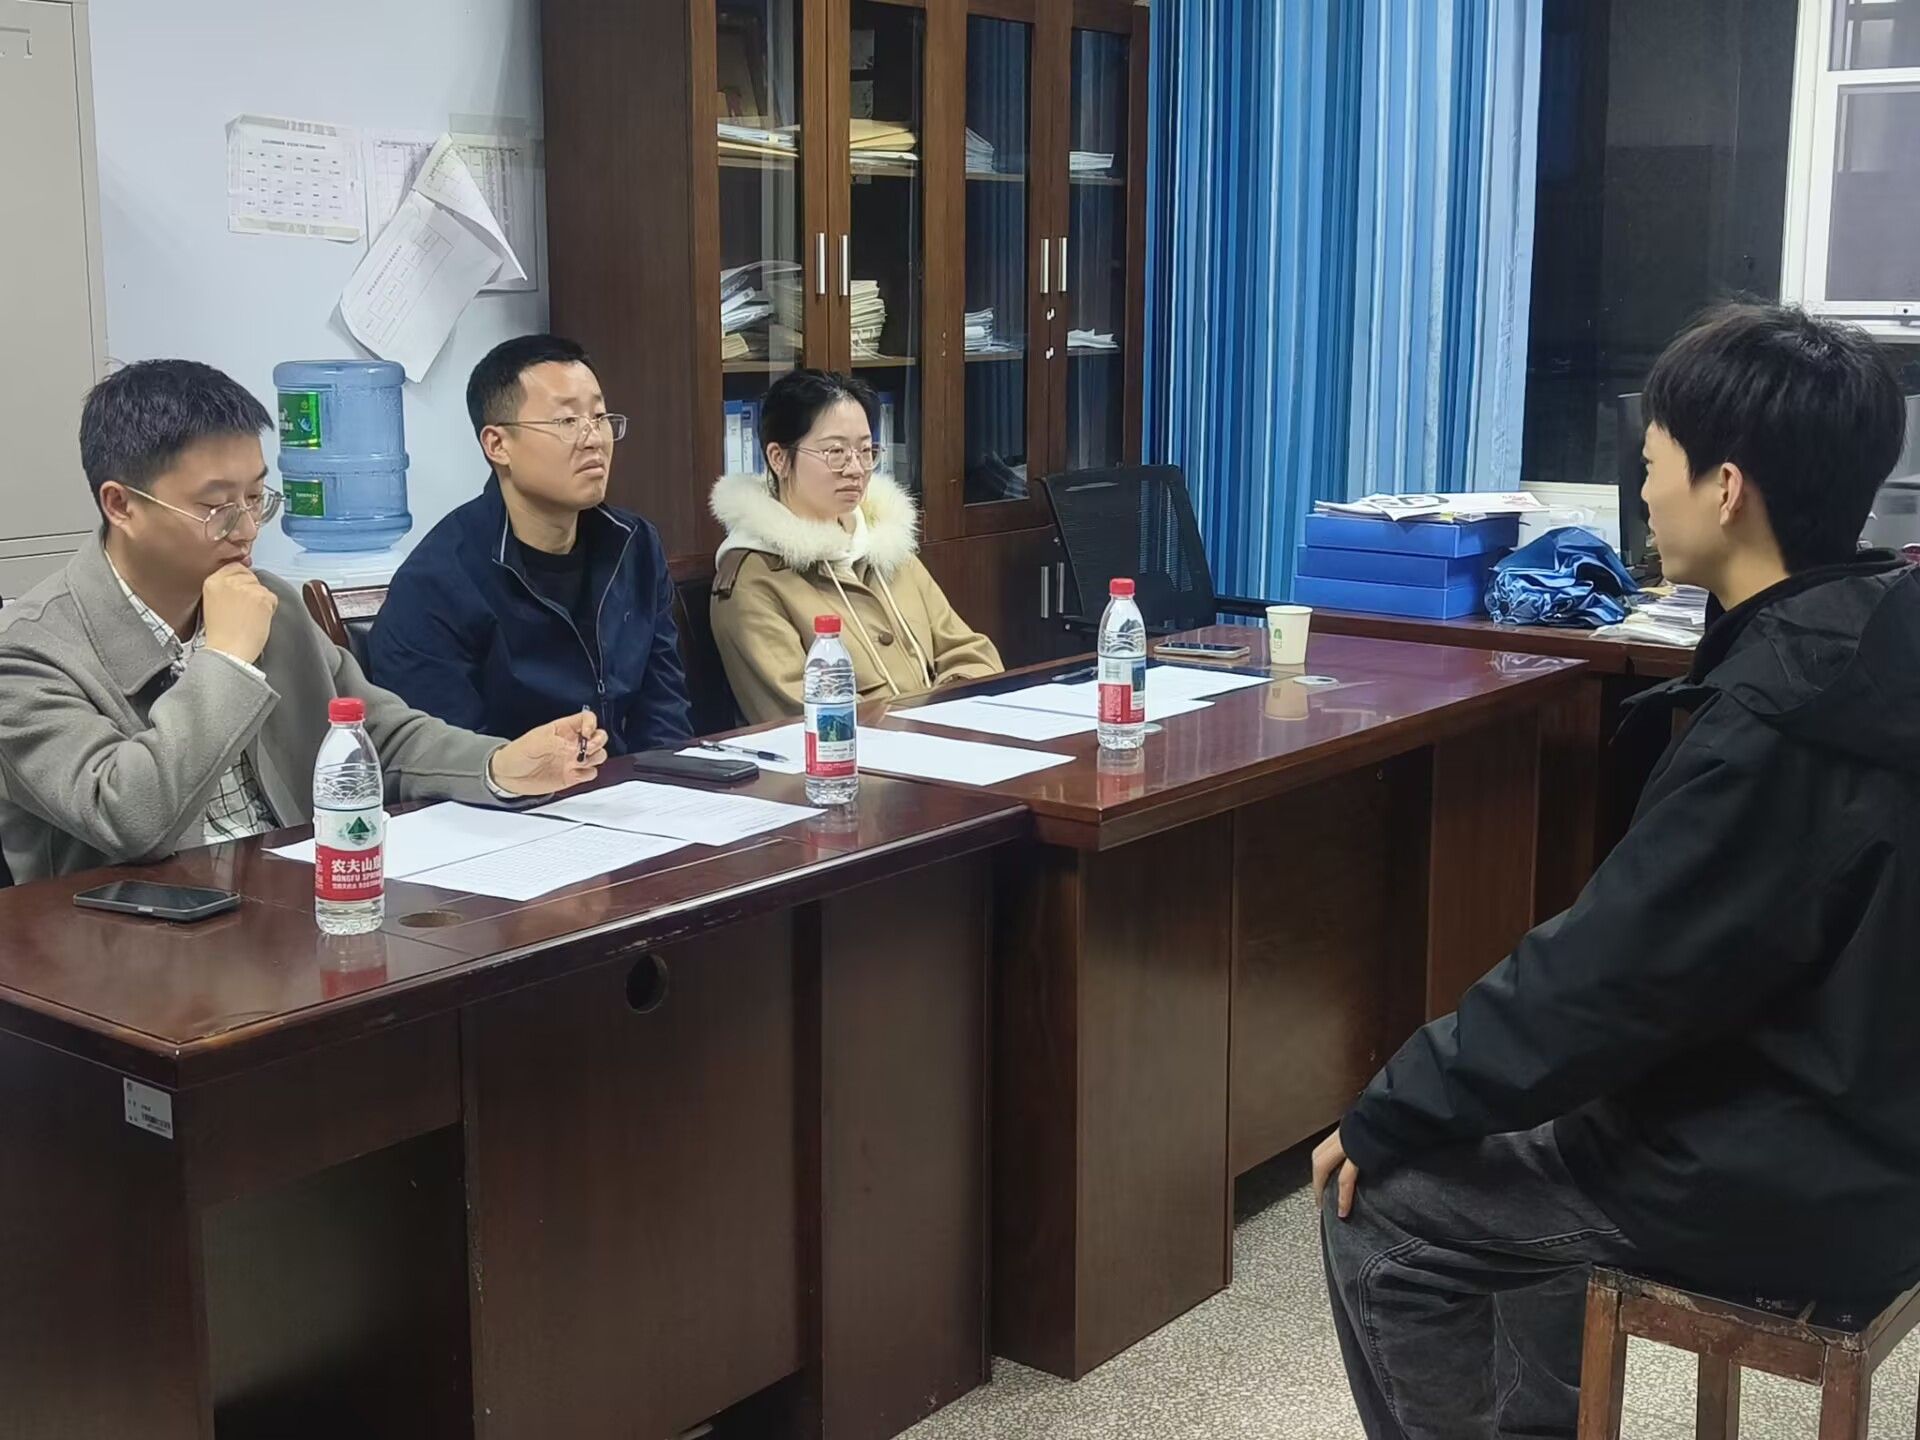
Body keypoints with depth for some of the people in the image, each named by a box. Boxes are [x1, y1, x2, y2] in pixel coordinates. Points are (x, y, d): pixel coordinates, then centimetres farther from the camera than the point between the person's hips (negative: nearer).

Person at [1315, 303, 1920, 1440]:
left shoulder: (1777, 726, -28)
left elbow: (1603, 979, -23)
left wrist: (1381, 1122, -11)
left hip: (1789, 1189, -9)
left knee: (1381, 1203, 1)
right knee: (1526, 1137, 26)